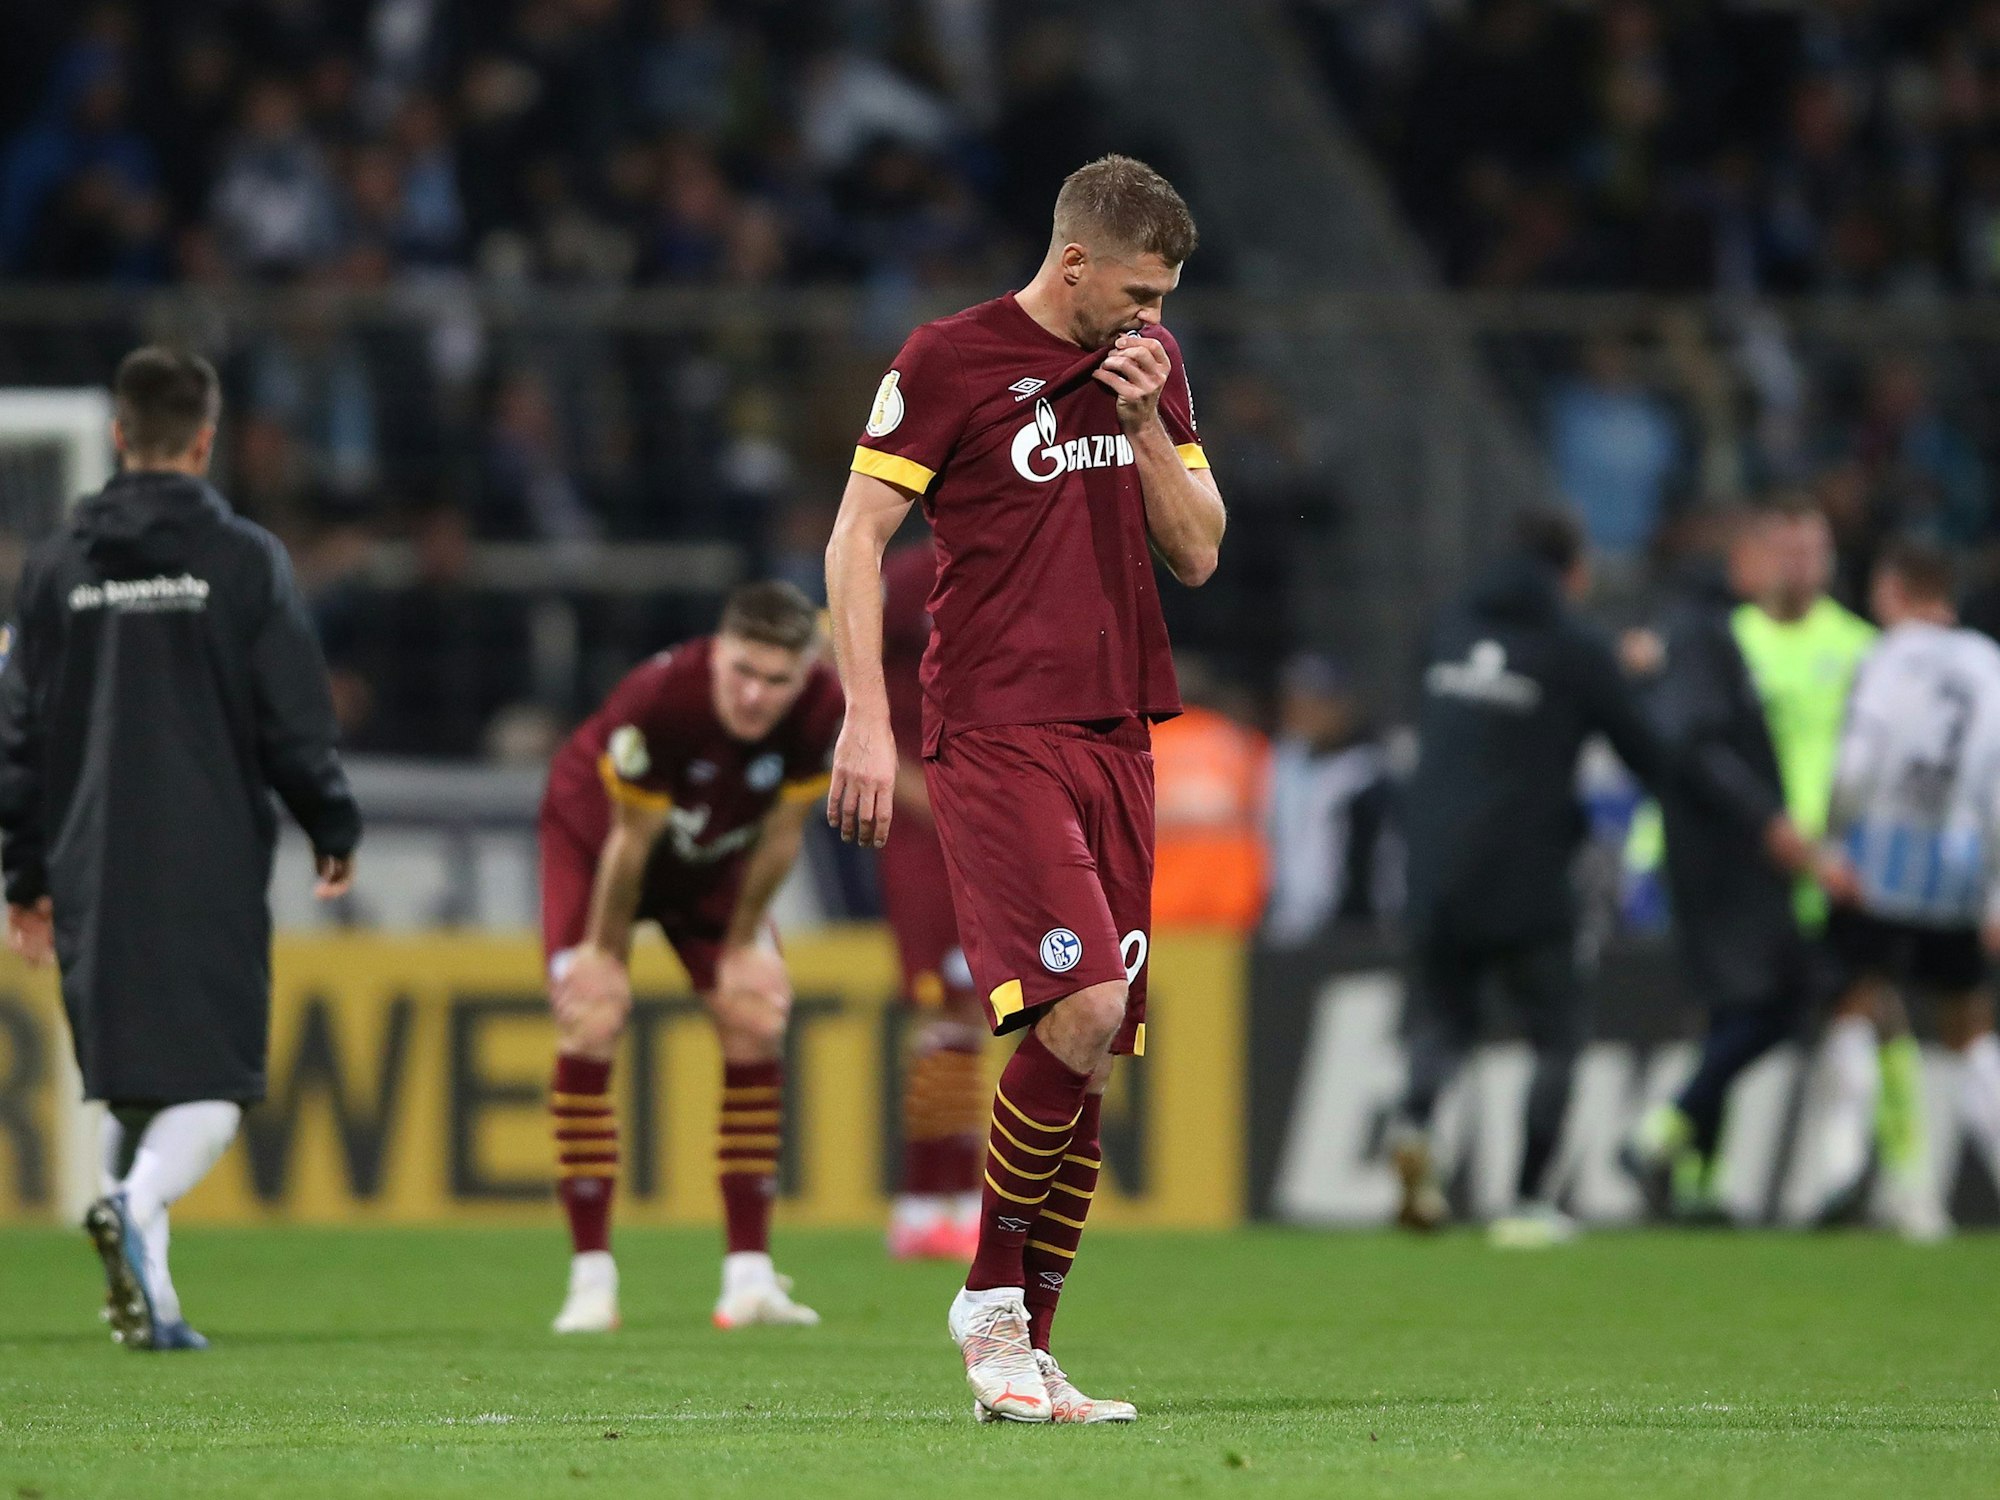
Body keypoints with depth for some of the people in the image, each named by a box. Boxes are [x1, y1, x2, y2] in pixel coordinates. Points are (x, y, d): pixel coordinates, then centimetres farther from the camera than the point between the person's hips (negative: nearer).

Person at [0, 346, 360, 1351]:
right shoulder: (243, 560, -2)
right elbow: (296, 719, -2)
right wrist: (333, 831, 13)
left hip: (94, 872, 4)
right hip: (213, 870, -4)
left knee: (131, 1086, 14)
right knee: (211, 1086, -5)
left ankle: (146, 1295, 10)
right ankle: (135, 1206, -33)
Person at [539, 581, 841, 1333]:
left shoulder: (823, 710, -28)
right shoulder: (659, 699, -41)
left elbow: (781, 833, -12)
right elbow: (630, 840, -27)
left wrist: (744, 946, -4)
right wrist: (604, 951, -15)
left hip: (713, 861, 4)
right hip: (592, 831, -4)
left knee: (756, 1028, -8)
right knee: (590, 1025, -18)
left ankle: (750, 1273, -4)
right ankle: (591, 1278, -14)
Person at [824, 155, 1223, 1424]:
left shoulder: (1154, 363, 14)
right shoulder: (949, 361, -4)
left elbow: (1197, 553, 12)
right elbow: (857, 538, -4)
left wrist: (1146, 426, -4)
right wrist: (867, 720, -11)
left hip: (1116, 736, 6)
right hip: (995, 734, -6)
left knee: (1092, 1050, 2)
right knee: (1080, 1005, -20)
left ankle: (1029, 1357, 8)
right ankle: (991, 1302, -4)